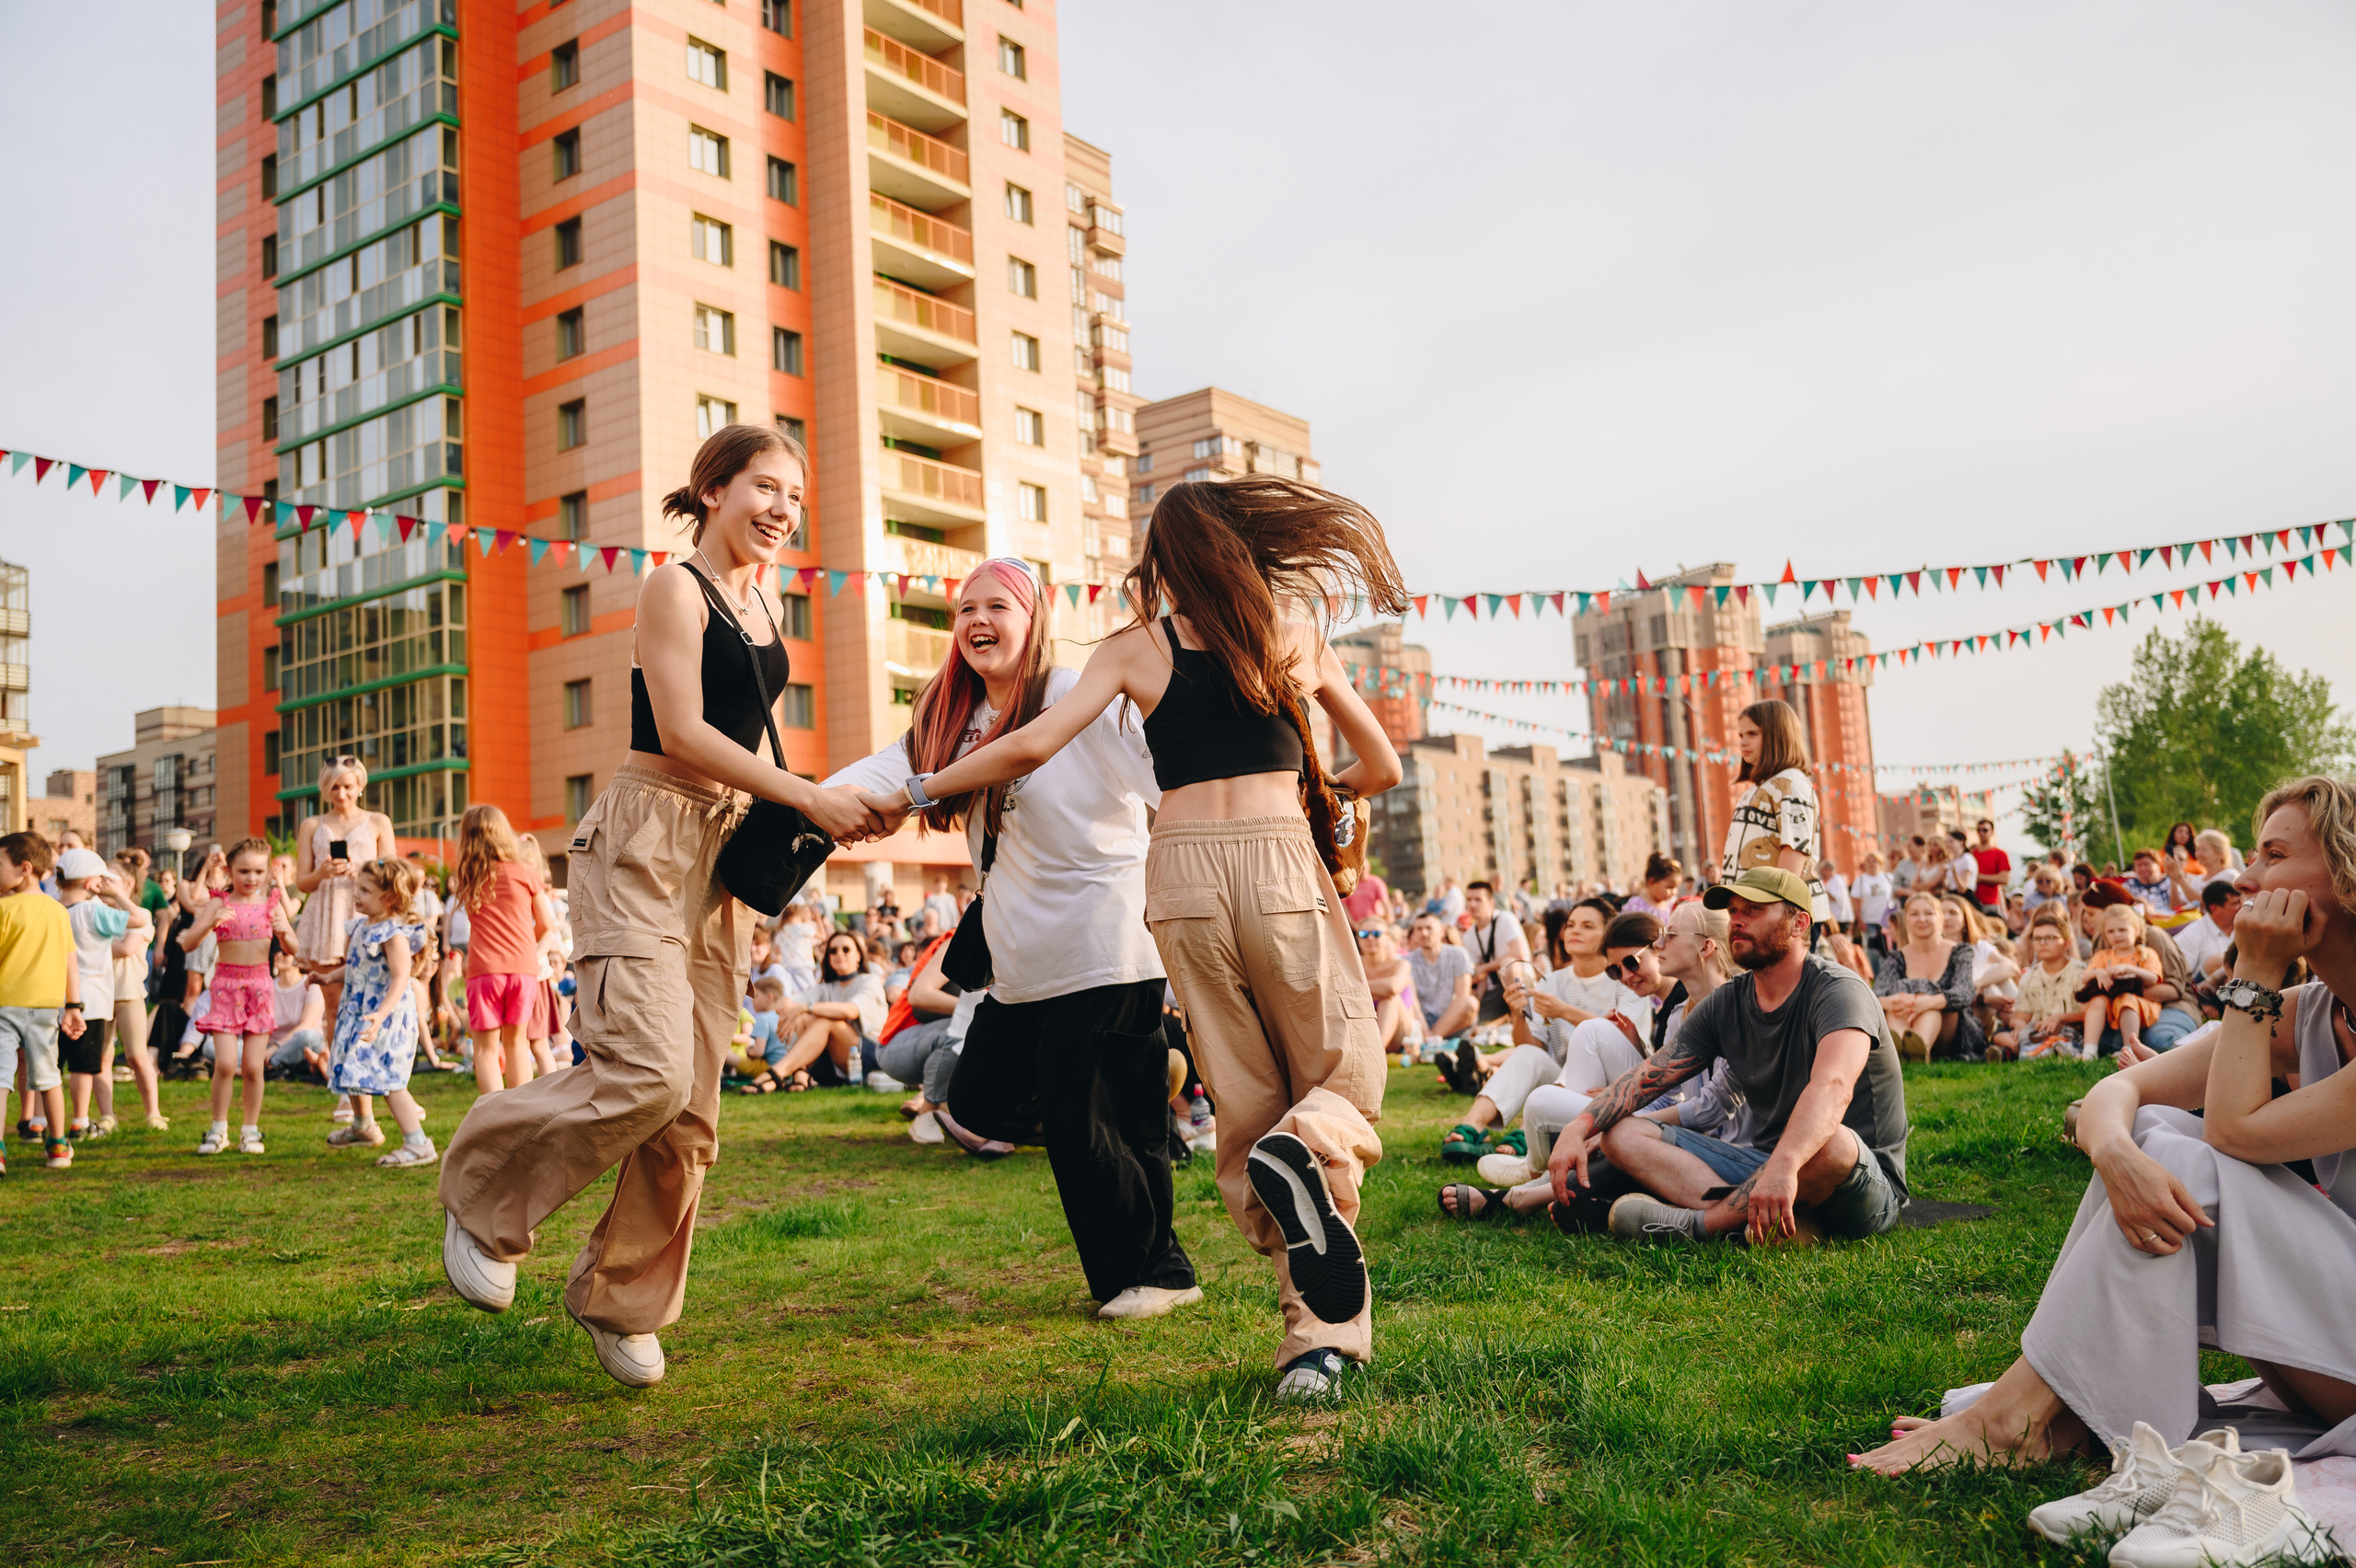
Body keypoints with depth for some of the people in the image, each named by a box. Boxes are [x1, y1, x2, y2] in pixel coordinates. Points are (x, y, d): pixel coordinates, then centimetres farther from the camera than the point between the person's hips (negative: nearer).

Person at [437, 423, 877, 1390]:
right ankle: (482, 1196, 5)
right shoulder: (676, 588, -7)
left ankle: (624, 1299, 20)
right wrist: (810, 800, -15)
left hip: (724, 854, 8)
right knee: (651, 1069, -20)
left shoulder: (763, 604, 17)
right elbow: (681, 733, -15)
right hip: (644, 844, -8)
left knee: (693, 1109, 5)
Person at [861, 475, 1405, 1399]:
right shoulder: (1296, 637, 13)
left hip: (1182, 867, 1)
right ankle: (1307, 1149, -25)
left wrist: (913, 793, 11)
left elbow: (1032, 747, -2)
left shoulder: (1136, 649, 8)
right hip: (1283, 861, 0)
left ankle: (1319, 1334, -2)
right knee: (1345, 1073, 11)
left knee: (1246, 1101, 8)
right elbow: (1382, 770, 19)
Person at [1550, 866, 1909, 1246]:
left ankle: (1699, 1223, -24)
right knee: (1621, 1133, -8)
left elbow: (1833, 1087, -35)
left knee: (1830, 1144, -43)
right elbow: (1647, 1076, 4)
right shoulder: (1725, 1004, 7)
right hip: (1764, 1165, 7)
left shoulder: (1837, 990, -15)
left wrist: (1784, 1165, -53)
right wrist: (1577, 1130, -14)